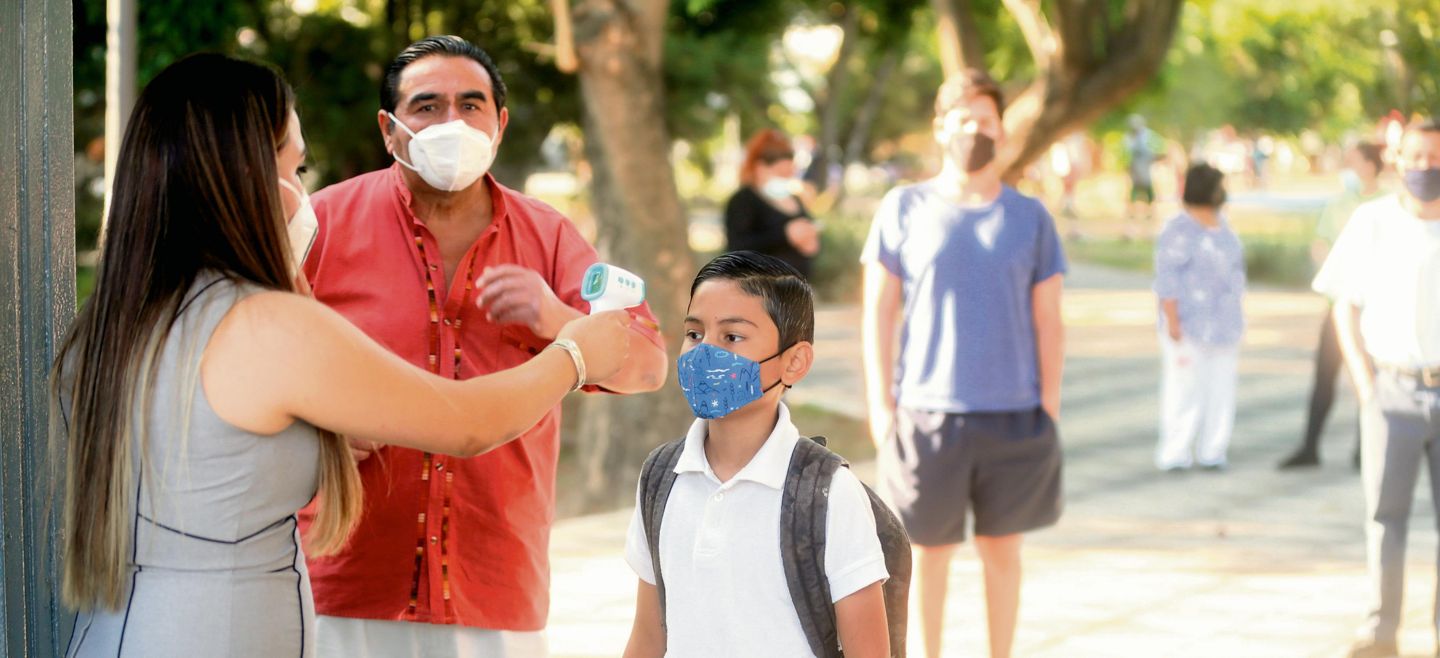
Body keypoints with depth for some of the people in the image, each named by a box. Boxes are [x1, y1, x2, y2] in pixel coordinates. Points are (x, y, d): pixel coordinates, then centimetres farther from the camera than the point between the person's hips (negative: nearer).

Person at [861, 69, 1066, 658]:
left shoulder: (1030, 219, 5)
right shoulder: (904, 210, 2)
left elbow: (1048, 321, 6)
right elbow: (878, 312, 3)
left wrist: (1050, 409, -1)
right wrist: (879, 405, -3)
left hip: (1014, 414, 1)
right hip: (927, 412, -1)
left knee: (1001, 549, 9)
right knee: (929, 549, 6)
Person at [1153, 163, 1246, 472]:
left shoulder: (1222, 227, 13)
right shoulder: (1179, 230, -11)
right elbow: (1167, 280, -14)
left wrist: (1236, 319, 16)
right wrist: (1173, 322, -19)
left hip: (1223, 325, 7)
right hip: (1189, 327, -7)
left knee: (1221, 388, 5)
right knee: (1185, 389, -7)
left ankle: (1212, 453, 10)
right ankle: (1174, 455, -2)